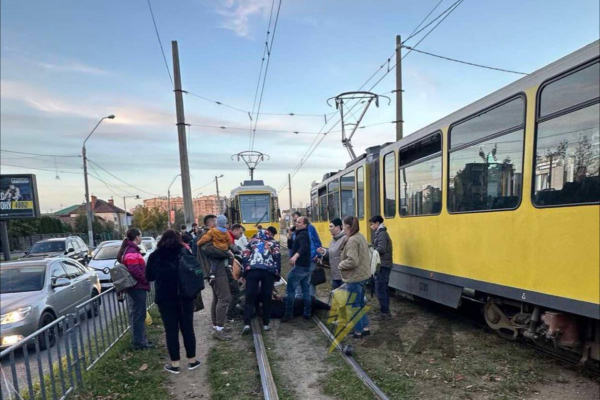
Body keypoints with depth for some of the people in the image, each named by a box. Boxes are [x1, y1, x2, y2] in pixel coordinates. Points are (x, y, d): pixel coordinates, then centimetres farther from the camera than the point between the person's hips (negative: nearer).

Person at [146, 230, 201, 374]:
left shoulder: (155, 256, -2)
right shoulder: (184, 252, -5)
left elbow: (149, 277, 8)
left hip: (165, 298, 0)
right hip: (184, 296, 0)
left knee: (171, 330, 9)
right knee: (187, 328, 12)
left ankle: (174, 364, 16)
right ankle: (192, 360, 22)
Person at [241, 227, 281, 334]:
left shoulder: (252, 241, 28)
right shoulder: (274, 242, 21)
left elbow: (245, 257, 18)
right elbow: (277, 257, 4)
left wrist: (245, 271, 21)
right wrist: (277, 274, 6)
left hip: (252, 270, 1)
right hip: (268, 271, -1)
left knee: (250, 298, 1)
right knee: (266, 298, 9)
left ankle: (246, 324, -9)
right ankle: (266, 324, 13)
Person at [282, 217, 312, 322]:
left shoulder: (302, 234, -12)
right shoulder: (303, 234, 19)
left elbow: (304, 247, -34)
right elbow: (293, 246, 24)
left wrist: (295, 256, -47)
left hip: (299, 266, -10)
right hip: (306, 266, 10)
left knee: (290, 289, -5)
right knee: (306, 290, 11)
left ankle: (288, 314, -2)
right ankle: (307, 314, 15)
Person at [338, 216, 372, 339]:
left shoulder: (352, 241, -22)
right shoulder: (360, 236, 8)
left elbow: (352, 261, -30)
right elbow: (366, 255, 15)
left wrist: (341, 265, -14)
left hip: (354, 278, -10)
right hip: (362, 275, 10)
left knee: (354, 306, 5)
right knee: (360, 303, 21)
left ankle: (358, 332, 18)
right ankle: (365, 328, 30)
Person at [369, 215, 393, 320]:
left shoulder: (382, 234, -14)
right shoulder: (380, 234, 17)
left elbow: (381, 249, -25)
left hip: (382, 266, -10)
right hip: (384, 265, 10)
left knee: (380, 289, -6)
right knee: (384, 289, 13)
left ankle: (384, 313, -1)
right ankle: (385, 311, 20)